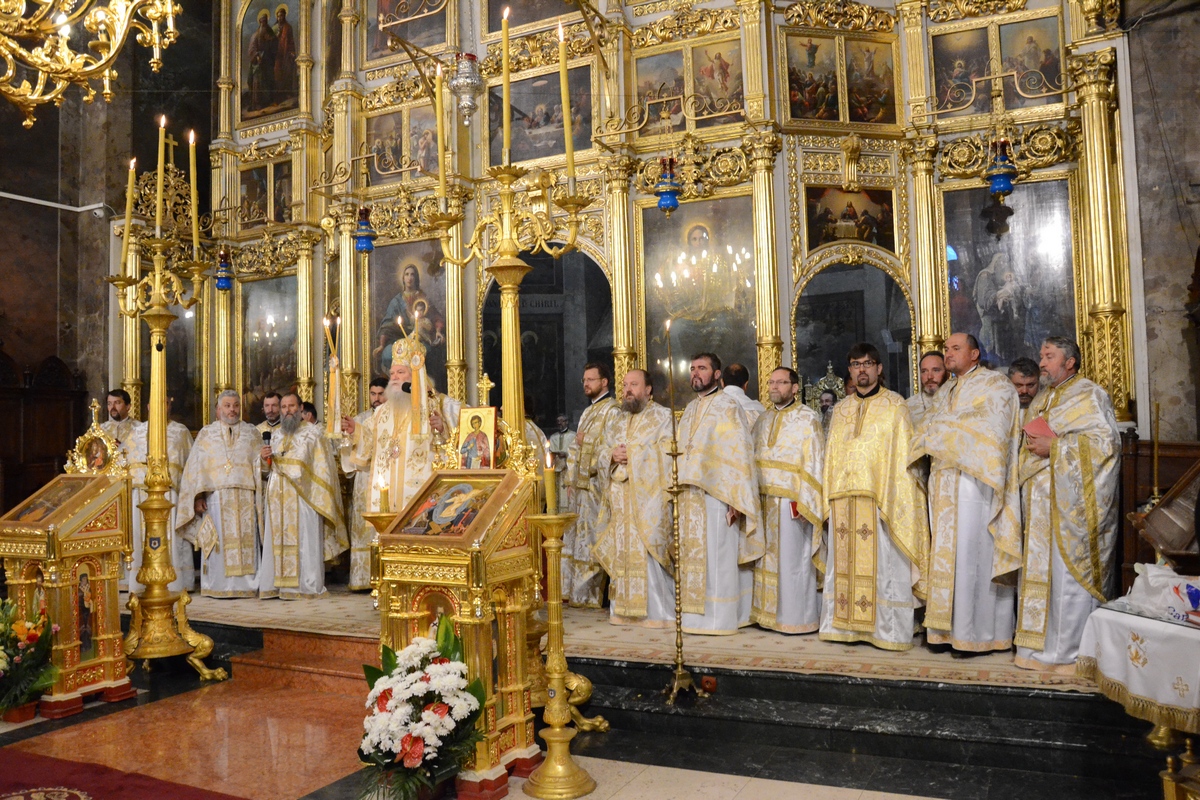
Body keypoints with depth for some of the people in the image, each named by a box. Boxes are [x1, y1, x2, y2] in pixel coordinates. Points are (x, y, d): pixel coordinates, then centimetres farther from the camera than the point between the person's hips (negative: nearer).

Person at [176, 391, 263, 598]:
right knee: (218, 541, -2)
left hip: (245, 497, 1)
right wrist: (198, 496, -4)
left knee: (246, 540, -2)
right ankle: (218, 586, 5)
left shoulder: (252, 433, 13)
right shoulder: (206, 433, 11)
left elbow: (260, 464, 10)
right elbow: (195, 467, 5)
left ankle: (246, 585, 3)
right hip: (216, 496, 0)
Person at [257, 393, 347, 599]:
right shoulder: (275, 434, 17)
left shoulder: (313, 433, 3)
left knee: (304, 542, -5)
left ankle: (306, 586, -2)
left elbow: (322, 467, 1)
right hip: (278, 498, 5)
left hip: (303, 496, -4)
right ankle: (276, 584, 6)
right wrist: (263, 458, -1)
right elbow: (267, 467, 21)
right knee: (276, 541, 2)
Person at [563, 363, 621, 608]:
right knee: (576, 538, 9)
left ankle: (592, 594, 1)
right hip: (580, 485, 9)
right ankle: (575, 591, 15)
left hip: (596, 485, -9)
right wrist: (571, 480, 15)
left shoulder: (612, 411, -7)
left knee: (593, 540, -5)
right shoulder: (587, 413, 20)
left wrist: (586, 441, -8)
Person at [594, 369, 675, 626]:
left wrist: (630, 454, -11)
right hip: (621, 501, 6)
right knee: (622, 553, 6)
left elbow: (667, 455, -9)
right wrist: (612, 456, -4)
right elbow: (603, 456, 17)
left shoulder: (663, 417, 1)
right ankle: (624, 609, 15)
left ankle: (659, 612, -1)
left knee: (649, 554, -9)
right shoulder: (618, 421, 20)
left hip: (649, 498, -6)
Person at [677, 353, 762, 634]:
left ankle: (719, 618, 3)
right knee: (693, 556, 9)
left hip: (716, 495, -7)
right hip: (690, 497, 7)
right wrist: (679, 490, 14)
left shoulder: (728, 408, -5)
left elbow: (739, 454, -11)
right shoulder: (690, 410, 17)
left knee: (716, 557, -4)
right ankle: (696, 614, 17)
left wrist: (736, 499, -17)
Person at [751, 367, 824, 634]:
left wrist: (802, 501, -17)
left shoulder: (807, 419, -6)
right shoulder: (763, 420, 14)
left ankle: (796, 618, 10)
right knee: (767, 558, 10)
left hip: (792, 501, -6)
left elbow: (814, 463, -10)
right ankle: (769, 612, 20)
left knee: (792, 559, 0)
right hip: (764, 500, 6)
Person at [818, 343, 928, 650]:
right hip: (843, 499, 4)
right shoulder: (841, 410, 17)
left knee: (882, 564, -4)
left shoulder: (894, 405, 4)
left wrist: (894, 498, -12)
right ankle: (844, 624, 13)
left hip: (880, 497, -4)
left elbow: (902, 453, -2)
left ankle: (887, 628, 4)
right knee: (845, 564, 6)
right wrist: (828, 496, 8)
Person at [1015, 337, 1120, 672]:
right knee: (1041, 569, 8)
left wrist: (1053, 447, -16)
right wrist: (1032, 444, 4)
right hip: (1042, 503, 8)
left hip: (1073, 502, -8)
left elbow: (1106, 441, -15)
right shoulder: (1041, 400, 20)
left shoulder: (1089, 396, -4)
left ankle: (1072, 651, 3)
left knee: (1071, 572, -6)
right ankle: (1043, 645, 15)